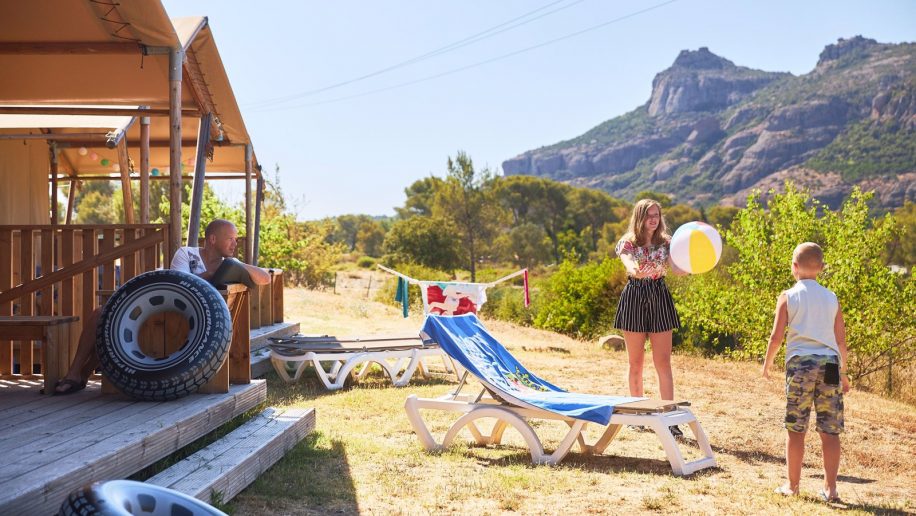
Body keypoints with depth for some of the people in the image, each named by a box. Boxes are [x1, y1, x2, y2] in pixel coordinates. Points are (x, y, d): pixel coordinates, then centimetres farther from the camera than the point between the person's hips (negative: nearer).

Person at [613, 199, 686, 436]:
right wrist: (635, 270, -46)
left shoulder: (666, 242, 5)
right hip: (634, 299, -1)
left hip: (659, 300, 1)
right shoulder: (627, 242, -1)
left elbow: (676, 268, -12)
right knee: (636, 363, 7)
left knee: (663, 363, -3)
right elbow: (629, 265, -21)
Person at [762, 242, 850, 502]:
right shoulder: (832, 298, 9)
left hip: (800, 363, -2)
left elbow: (776, 336, -3)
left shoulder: (788, 297, 1)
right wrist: (843, 372, 20)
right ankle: (830, 488, 9)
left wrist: (767, 363, 13)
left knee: (796, 429, 5)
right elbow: (841, 340, 9)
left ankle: (792, 485, 12)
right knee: (830, 431, 6)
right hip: (829, 364, 2)